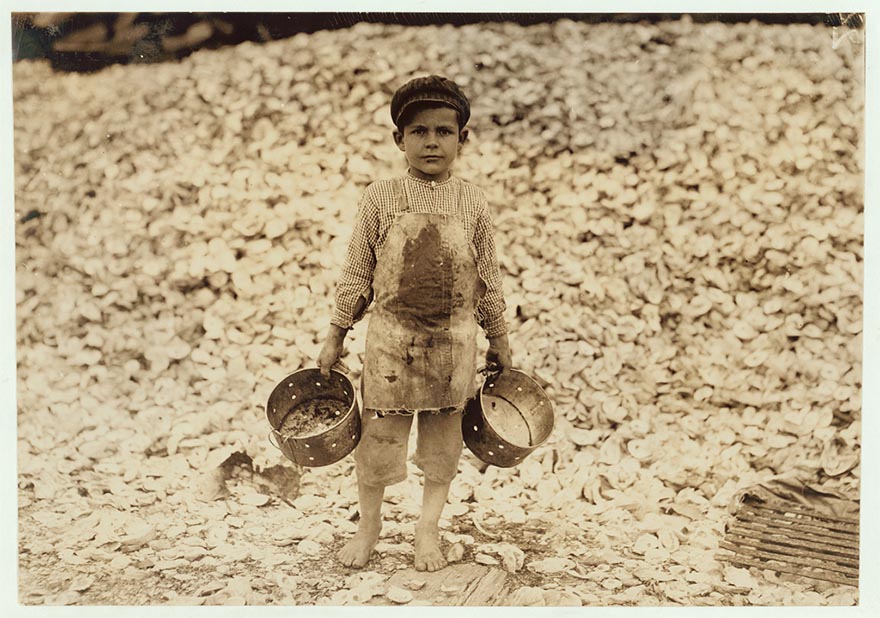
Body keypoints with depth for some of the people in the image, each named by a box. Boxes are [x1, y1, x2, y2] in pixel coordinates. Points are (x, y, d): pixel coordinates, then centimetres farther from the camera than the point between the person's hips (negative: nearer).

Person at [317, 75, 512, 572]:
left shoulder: (472, 203, -1)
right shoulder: (381, 199, -4)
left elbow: (488, 278, 6)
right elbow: (357, 272, 2)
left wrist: (500, 340, 10)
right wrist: (336, 336, 4)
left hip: (453, 341, 1)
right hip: (392, 338, -1)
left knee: (444, 437, 10)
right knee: (379, 435, 6)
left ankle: (429, 528, 29)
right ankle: (370, 523, 29)